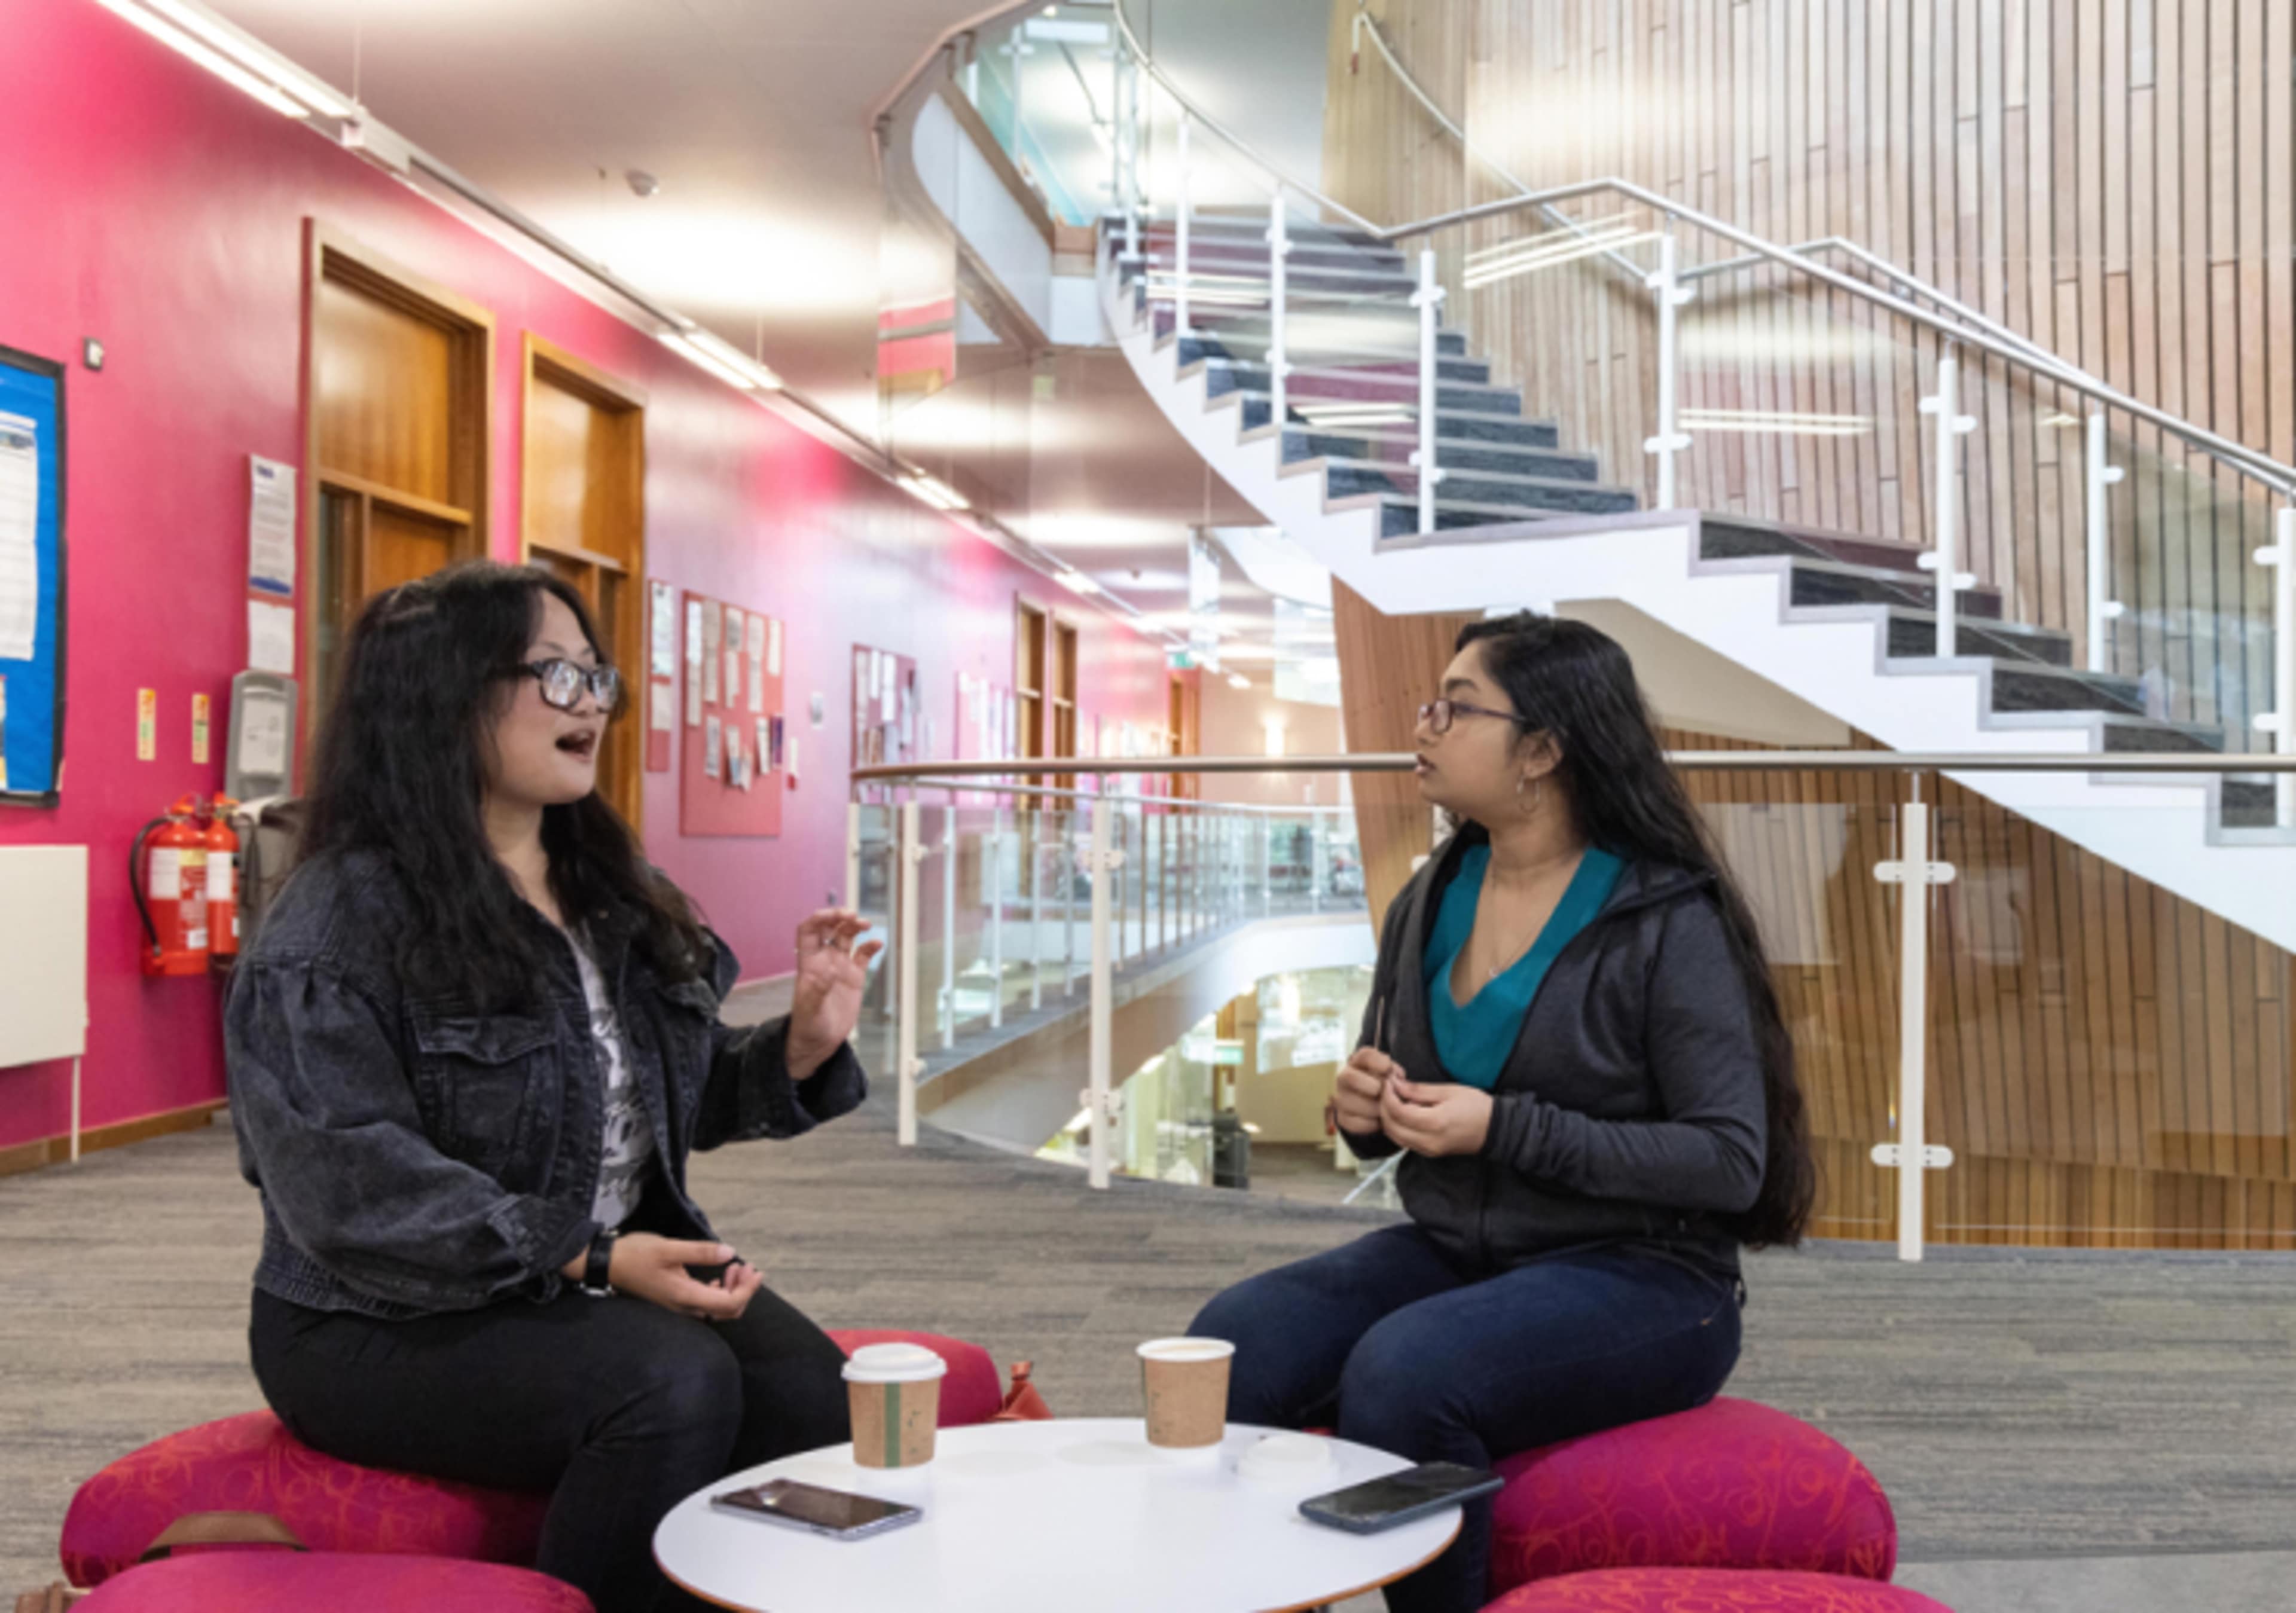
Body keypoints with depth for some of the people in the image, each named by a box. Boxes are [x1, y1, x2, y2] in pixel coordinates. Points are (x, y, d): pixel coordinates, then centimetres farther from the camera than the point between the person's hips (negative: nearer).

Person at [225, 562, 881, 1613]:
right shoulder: (338, 922, -12)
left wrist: (802, 1048, -2)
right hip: (388, 1327, -6)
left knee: (806, 1388, -19)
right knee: (676, 1382, -30)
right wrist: (587, 1260, -25)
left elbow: (676, 1099, 18)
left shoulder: (610, 896, 13)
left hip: (624, 1273, 7)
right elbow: (355, 1192, -20)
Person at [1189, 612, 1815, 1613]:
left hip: (1638, 1279, -5)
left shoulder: (1671, 922, -11)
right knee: (1230, 1345, -20)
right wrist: (1364, 1109, -4)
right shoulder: (1427, 904, 9)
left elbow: (1730, 1161, -14)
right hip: (1449, 1254, 6)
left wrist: (1505, 1129, -20)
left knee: (1400, 1373, -32)